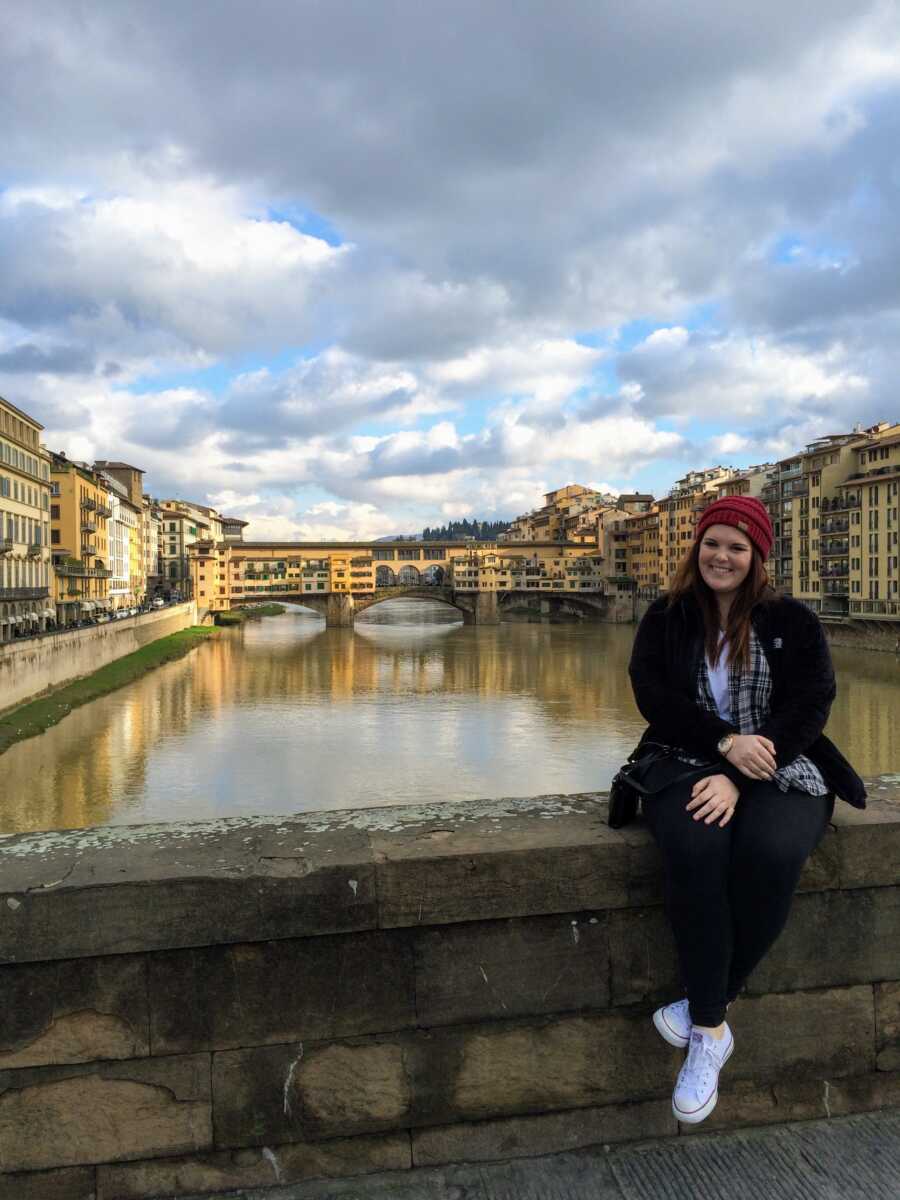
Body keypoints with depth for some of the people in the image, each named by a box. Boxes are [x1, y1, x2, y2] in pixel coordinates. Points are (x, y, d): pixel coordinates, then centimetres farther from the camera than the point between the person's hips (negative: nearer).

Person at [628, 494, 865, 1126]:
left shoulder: (795, 623, 5)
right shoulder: (666, 620, 8)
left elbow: (809, 708, -5)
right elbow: (653, 696, -3)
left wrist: (738, 780, -19)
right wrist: (725, 742, -20)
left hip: (781, 770, 0)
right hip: (688, 765, 1)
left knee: (770, 854, -33)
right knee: (695, 848, -33)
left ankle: (706, 1005, -11)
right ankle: (711, 1028, -18)